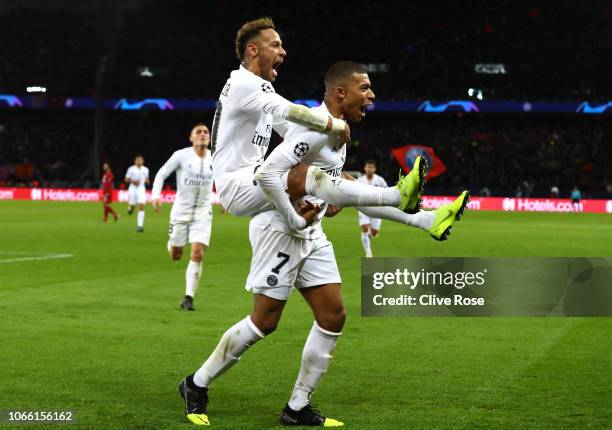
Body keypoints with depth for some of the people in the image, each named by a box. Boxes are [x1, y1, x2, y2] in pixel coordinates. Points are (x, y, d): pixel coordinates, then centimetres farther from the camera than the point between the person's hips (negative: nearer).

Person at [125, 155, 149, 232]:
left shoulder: (145, 169, 5)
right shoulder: (131, 169, -2)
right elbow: (126, 179, 2)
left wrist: (147, 181, -5)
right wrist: (132, 181, -16)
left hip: (141, 189, 1)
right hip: (133, 189, -1)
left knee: (141, 207, -13)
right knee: (132, 205, 5)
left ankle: (140, 226, -14)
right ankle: (130, 207, 47)